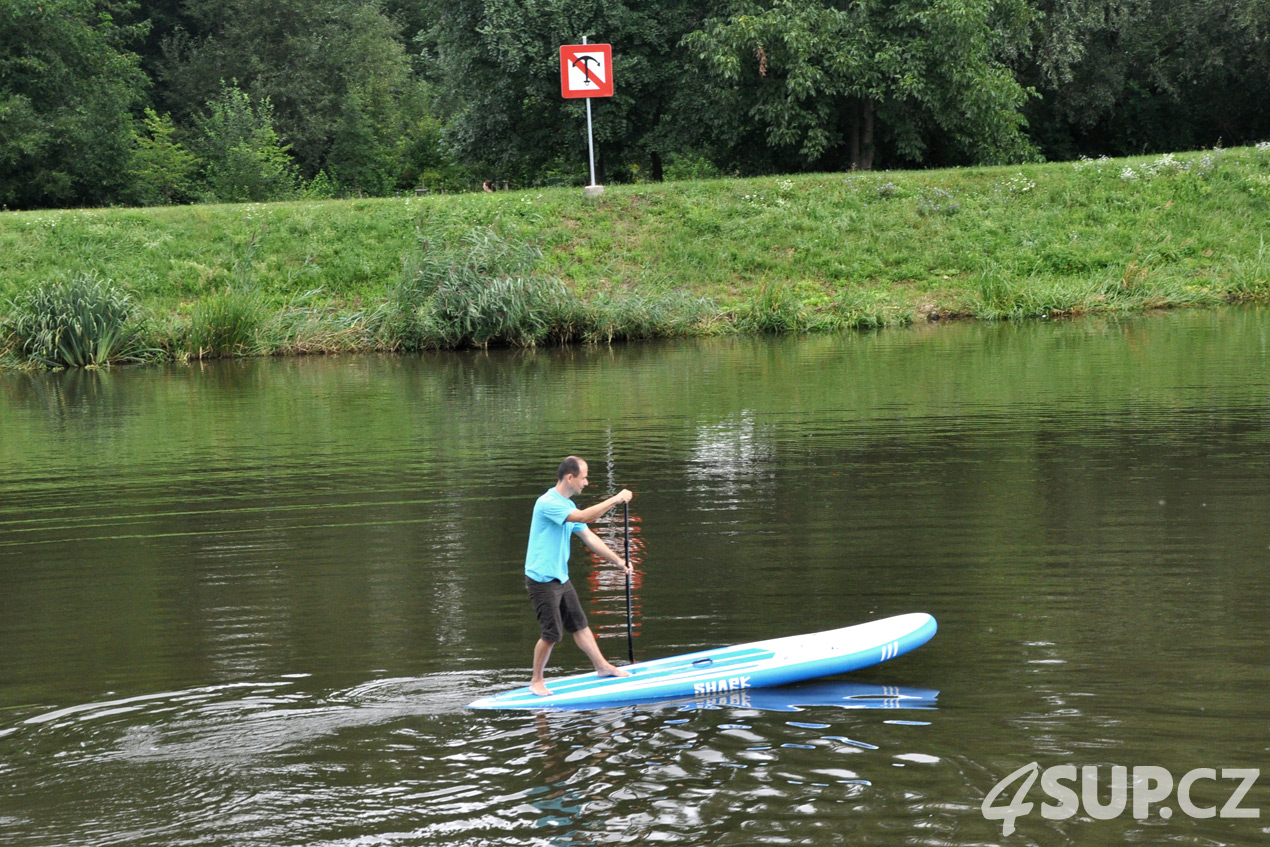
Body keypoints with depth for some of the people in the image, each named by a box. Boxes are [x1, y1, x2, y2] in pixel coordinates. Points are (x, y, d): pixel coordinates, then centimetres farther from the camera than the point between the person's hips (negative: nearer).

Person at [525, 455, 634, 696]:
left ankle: (602, 666, 25)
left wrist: (618, 560, 10)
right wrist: (616, 499, -27)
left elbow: (589, 537, 14)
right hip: (542, 579, -9)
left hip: (560, 577, 9)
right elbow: (583, 517, -32)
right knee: (552, 633, -5)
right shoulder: (547, 503, -21)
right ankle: (537, 681, 10)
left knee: (580, 624, 15)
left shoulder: (568, 506, 11)